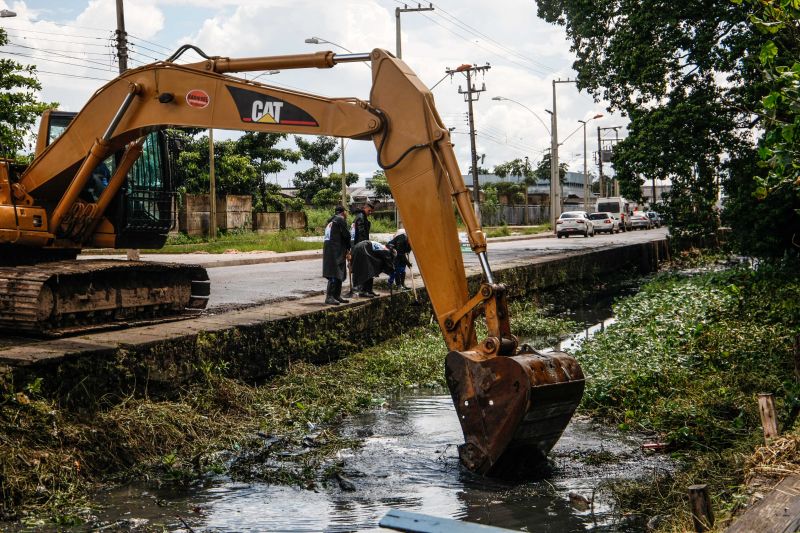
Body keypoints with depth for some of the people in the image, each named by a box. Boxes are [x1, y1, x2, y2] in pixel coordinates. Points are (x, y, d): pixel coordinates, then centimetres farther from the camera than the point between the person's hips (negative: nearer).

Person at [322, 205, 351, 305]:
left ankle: (336, 296, 17)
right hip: (336, 251, -9)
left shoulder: (331, 220, 22)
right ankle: (329, 297, -16)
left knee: (339, 274, 14)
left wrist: (346, 248, 17)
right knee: (334, 274, -12)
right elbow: (346, 235, -9)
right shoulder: (341, 219, -5)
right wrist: (348, 249, 6)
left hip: (328, 249, 9)